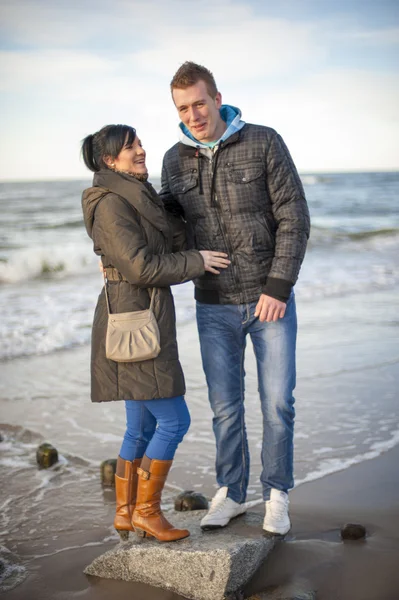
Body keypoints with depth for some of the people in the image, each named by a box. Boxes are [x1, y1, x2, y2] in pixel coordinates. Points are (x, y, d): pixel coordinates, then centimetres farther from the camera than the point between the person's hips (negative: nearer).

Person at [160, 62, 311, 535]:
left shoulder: (264, 143, -10)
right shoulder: (175, 160, 1)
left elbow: (294, 219, -11)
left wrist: (278, 289, -18)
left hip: (270, 298, -2)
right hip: (215, 305, 3)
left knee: (277, 403, 2)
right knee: (225, 406, 9)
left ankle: (276, 495, 21)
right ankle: (231, 493, 26)